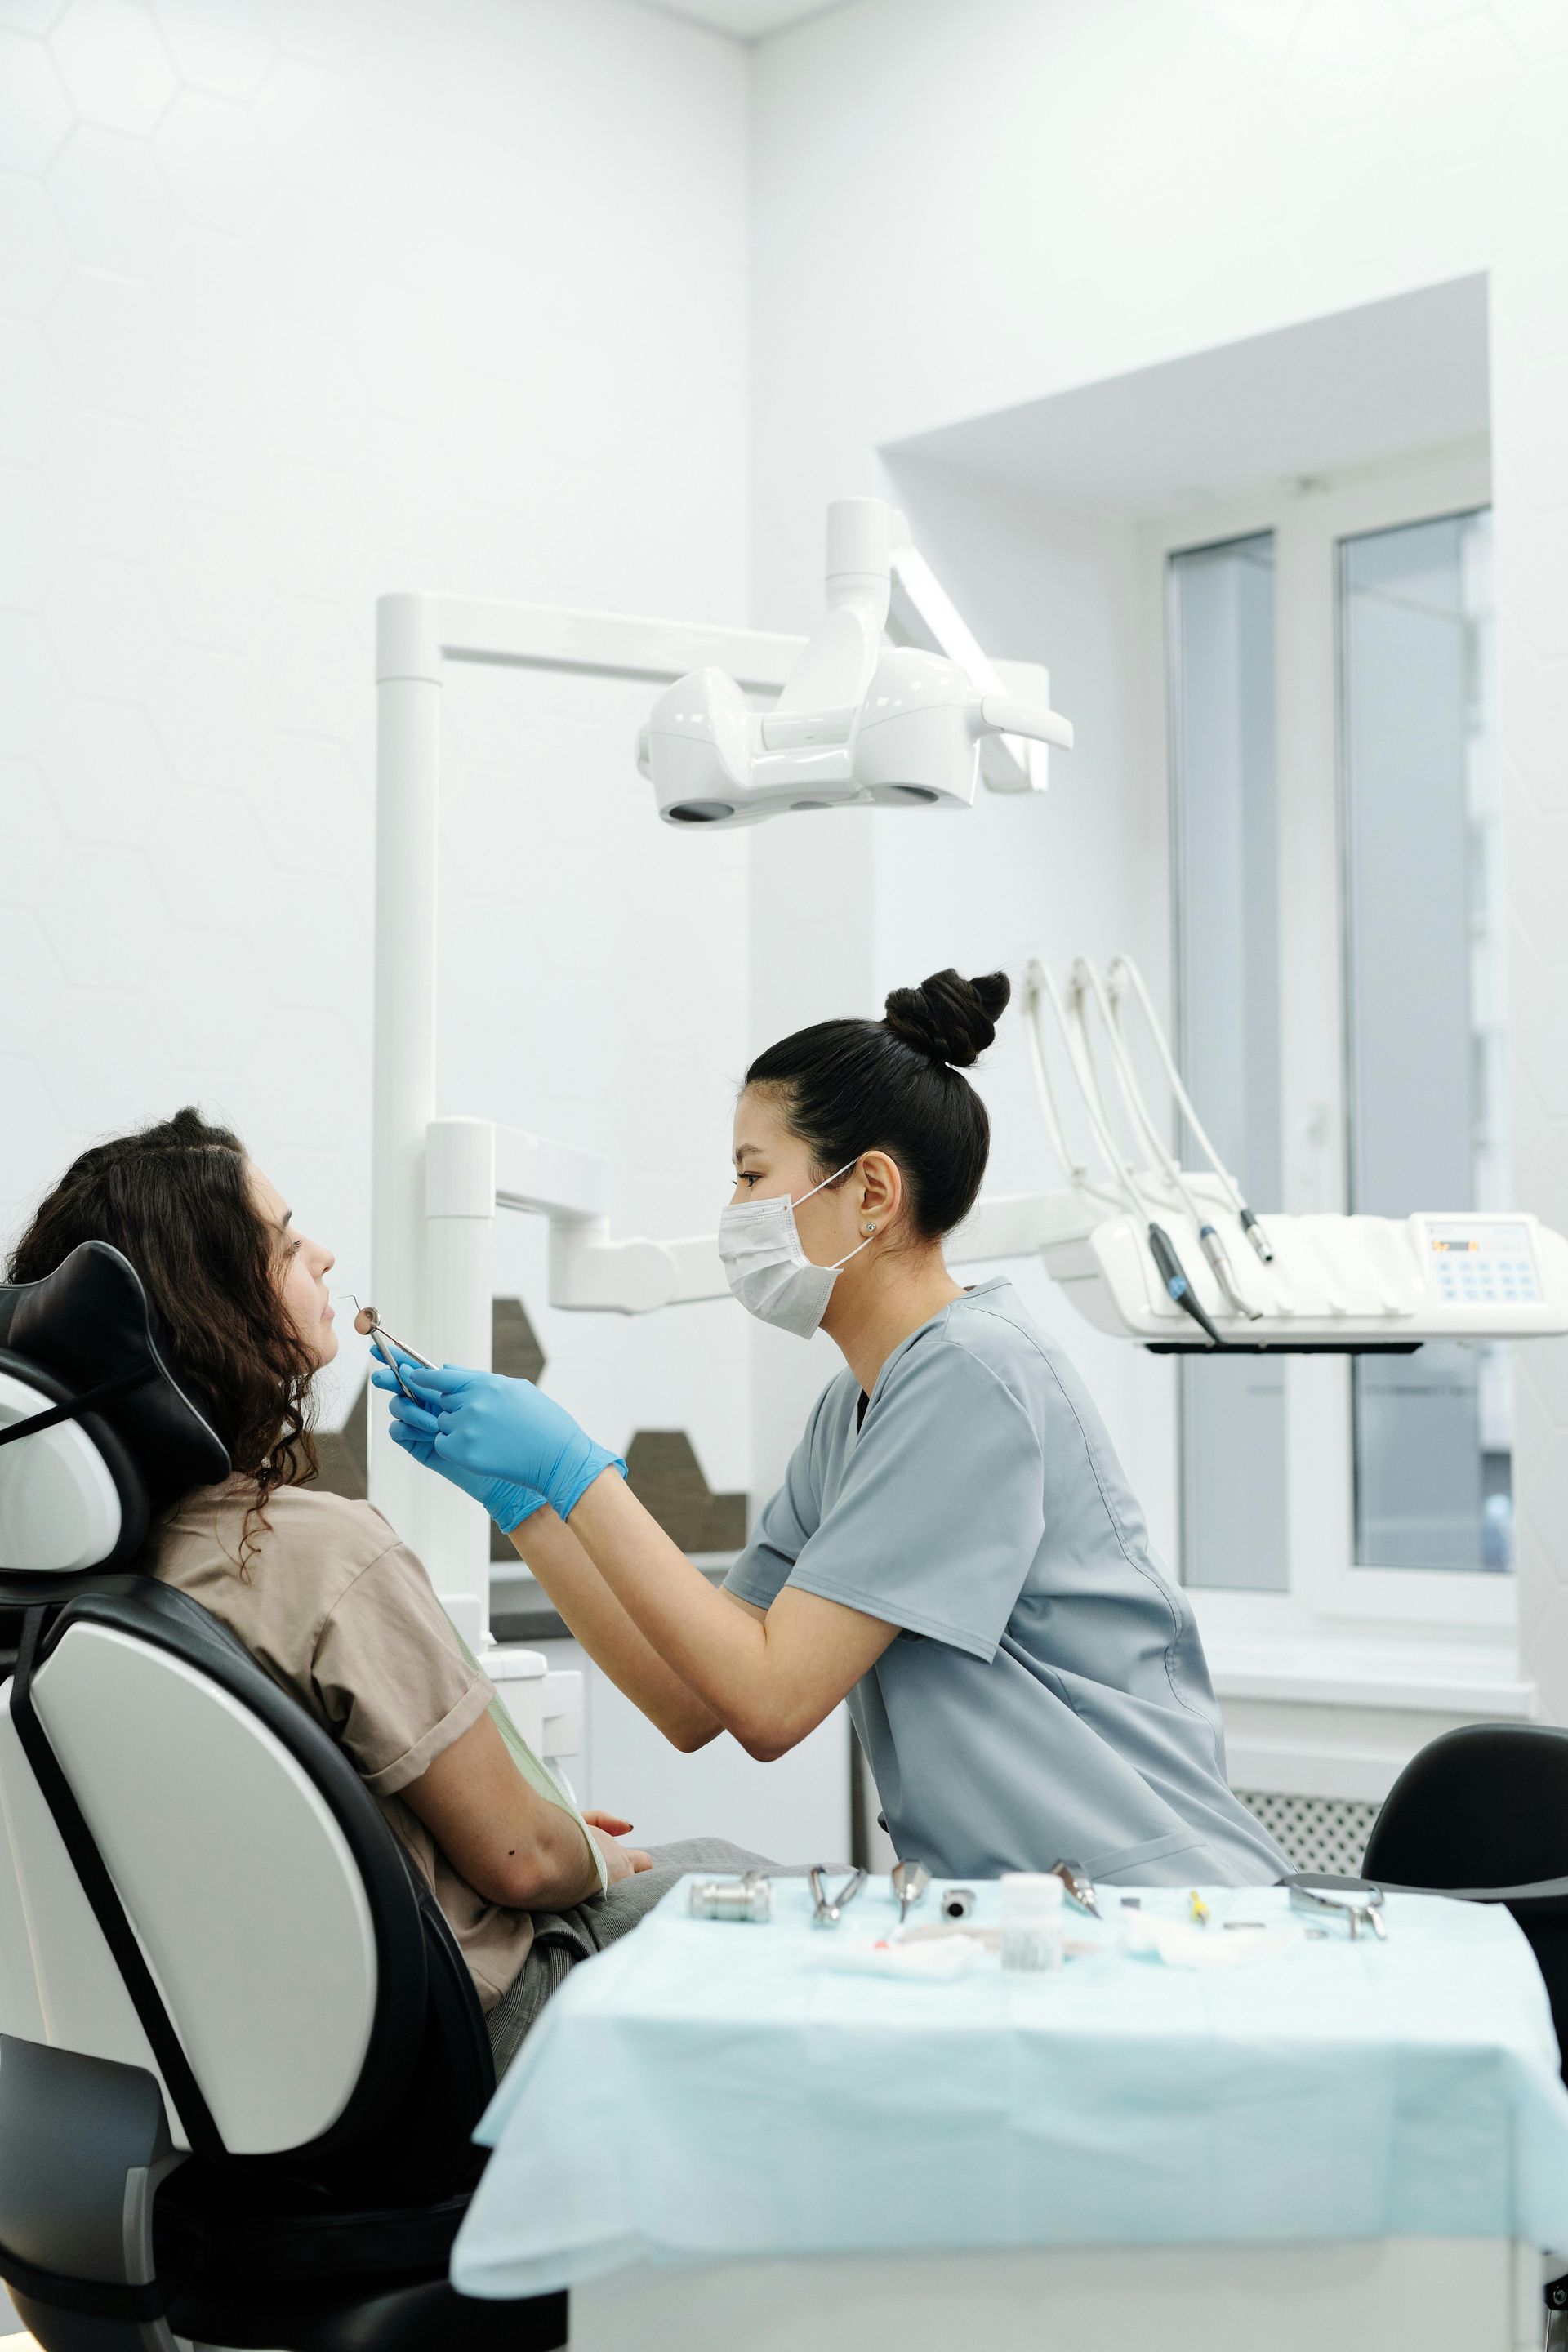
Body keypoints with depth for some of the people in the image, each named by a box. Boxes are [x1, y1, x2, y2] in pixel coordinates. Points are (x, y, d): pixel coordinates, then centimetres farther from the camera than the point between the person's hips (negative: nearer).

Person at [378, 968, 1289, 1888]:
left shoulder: (976, 1374, -16)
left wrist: (575, 1473, -14)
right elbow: (694, 1704, 7)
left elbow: (769, 1700, -18)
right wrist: (519, 1493, 5)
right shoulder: (853, 1412, 12)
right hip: (1011, 1901, 8)